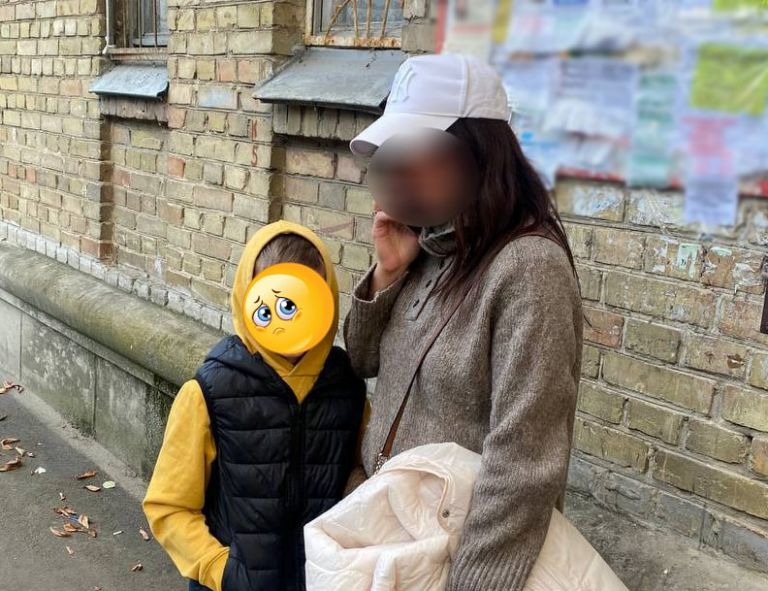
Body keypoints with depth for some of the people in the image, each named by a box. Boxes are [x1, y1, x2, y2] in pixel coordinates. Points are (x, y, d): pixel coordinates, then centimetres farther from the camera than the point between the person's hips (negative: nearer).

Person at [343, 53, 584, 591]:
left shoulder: (530, 268, -25)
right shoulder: (431, 245, -1)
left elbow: (523, 463, -29)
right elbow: (362, 360, 7)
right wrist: (387, 272, -9)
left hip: (455, 543, -7)